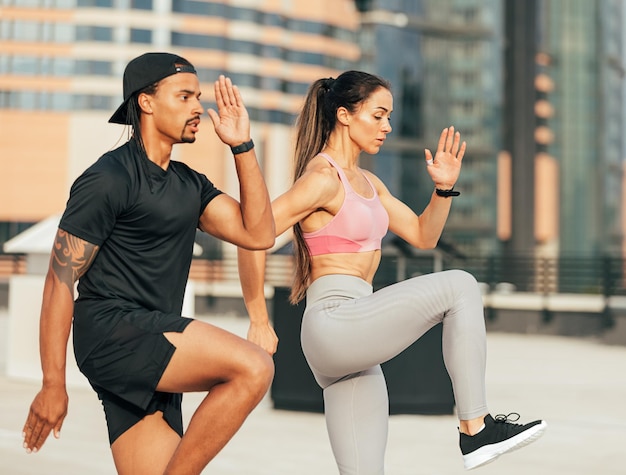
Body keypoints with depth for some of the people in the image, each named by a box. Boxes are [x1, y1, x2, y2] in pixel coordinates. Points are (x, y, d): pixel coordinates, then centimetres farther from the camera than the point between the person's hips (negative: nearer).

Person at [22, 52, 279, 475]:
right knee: (253, 368, -25)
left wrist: (242, 146, 6)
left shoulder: (189, 185, 18)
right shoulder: (108, 179, -6)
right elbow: (60, 282, -8)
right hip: (113, 330, -9)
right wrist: (53, 385, -11)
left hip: (156, 353, 9)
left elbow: (258, 234, 8)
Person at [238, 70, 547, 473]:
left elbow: (423, 236, 23)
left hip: (353, 346, 10)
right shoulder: (324, 178, -9)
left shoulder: (367, 182, 20)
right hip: (333, 323, -10)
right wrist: (259, 322, -14)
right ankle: (476, 429, -11)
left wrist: (444, 188, 6)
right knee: (460, 287, -13)